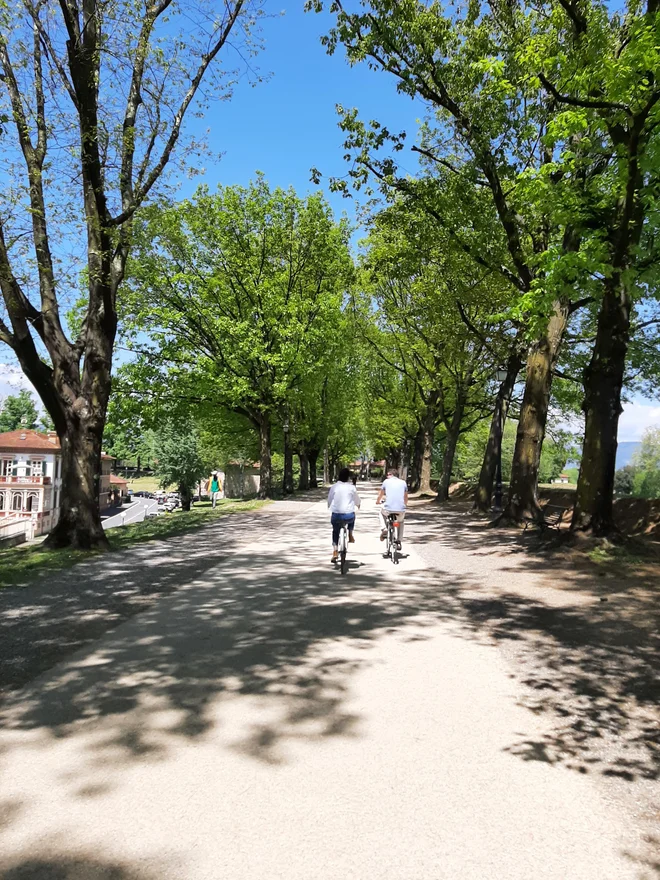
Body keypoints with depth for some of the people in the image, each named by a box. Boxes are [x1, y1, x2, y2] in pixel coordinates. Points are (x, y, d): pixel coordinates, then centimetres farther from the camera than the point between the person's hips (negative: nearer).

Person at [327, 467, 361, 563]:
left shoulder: (334, 487, 2)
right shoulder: (351, 487, 0)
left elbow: (329, 501, 9)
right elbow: (357, 500, 13)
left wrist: (331, 507, 32)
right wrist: (358, 504, 37)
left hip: (336, 515, 1)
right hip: (349, 515, 0)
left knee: (335, 531, 24)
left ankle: (335, 552, 12)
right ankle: (350, 536, 32)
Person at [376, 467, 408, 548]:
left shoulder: (386, 481, 9)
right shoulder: (403, 482, 13)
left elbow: (380, 495, 22)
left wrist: (378, 501, 43)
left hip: (388, 509, -1)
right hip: (401, 510, 1)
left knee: (382, 512, 35)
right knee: (401, 521, 34)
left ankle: (384, 529, 14)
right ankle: (399, 542, 23)